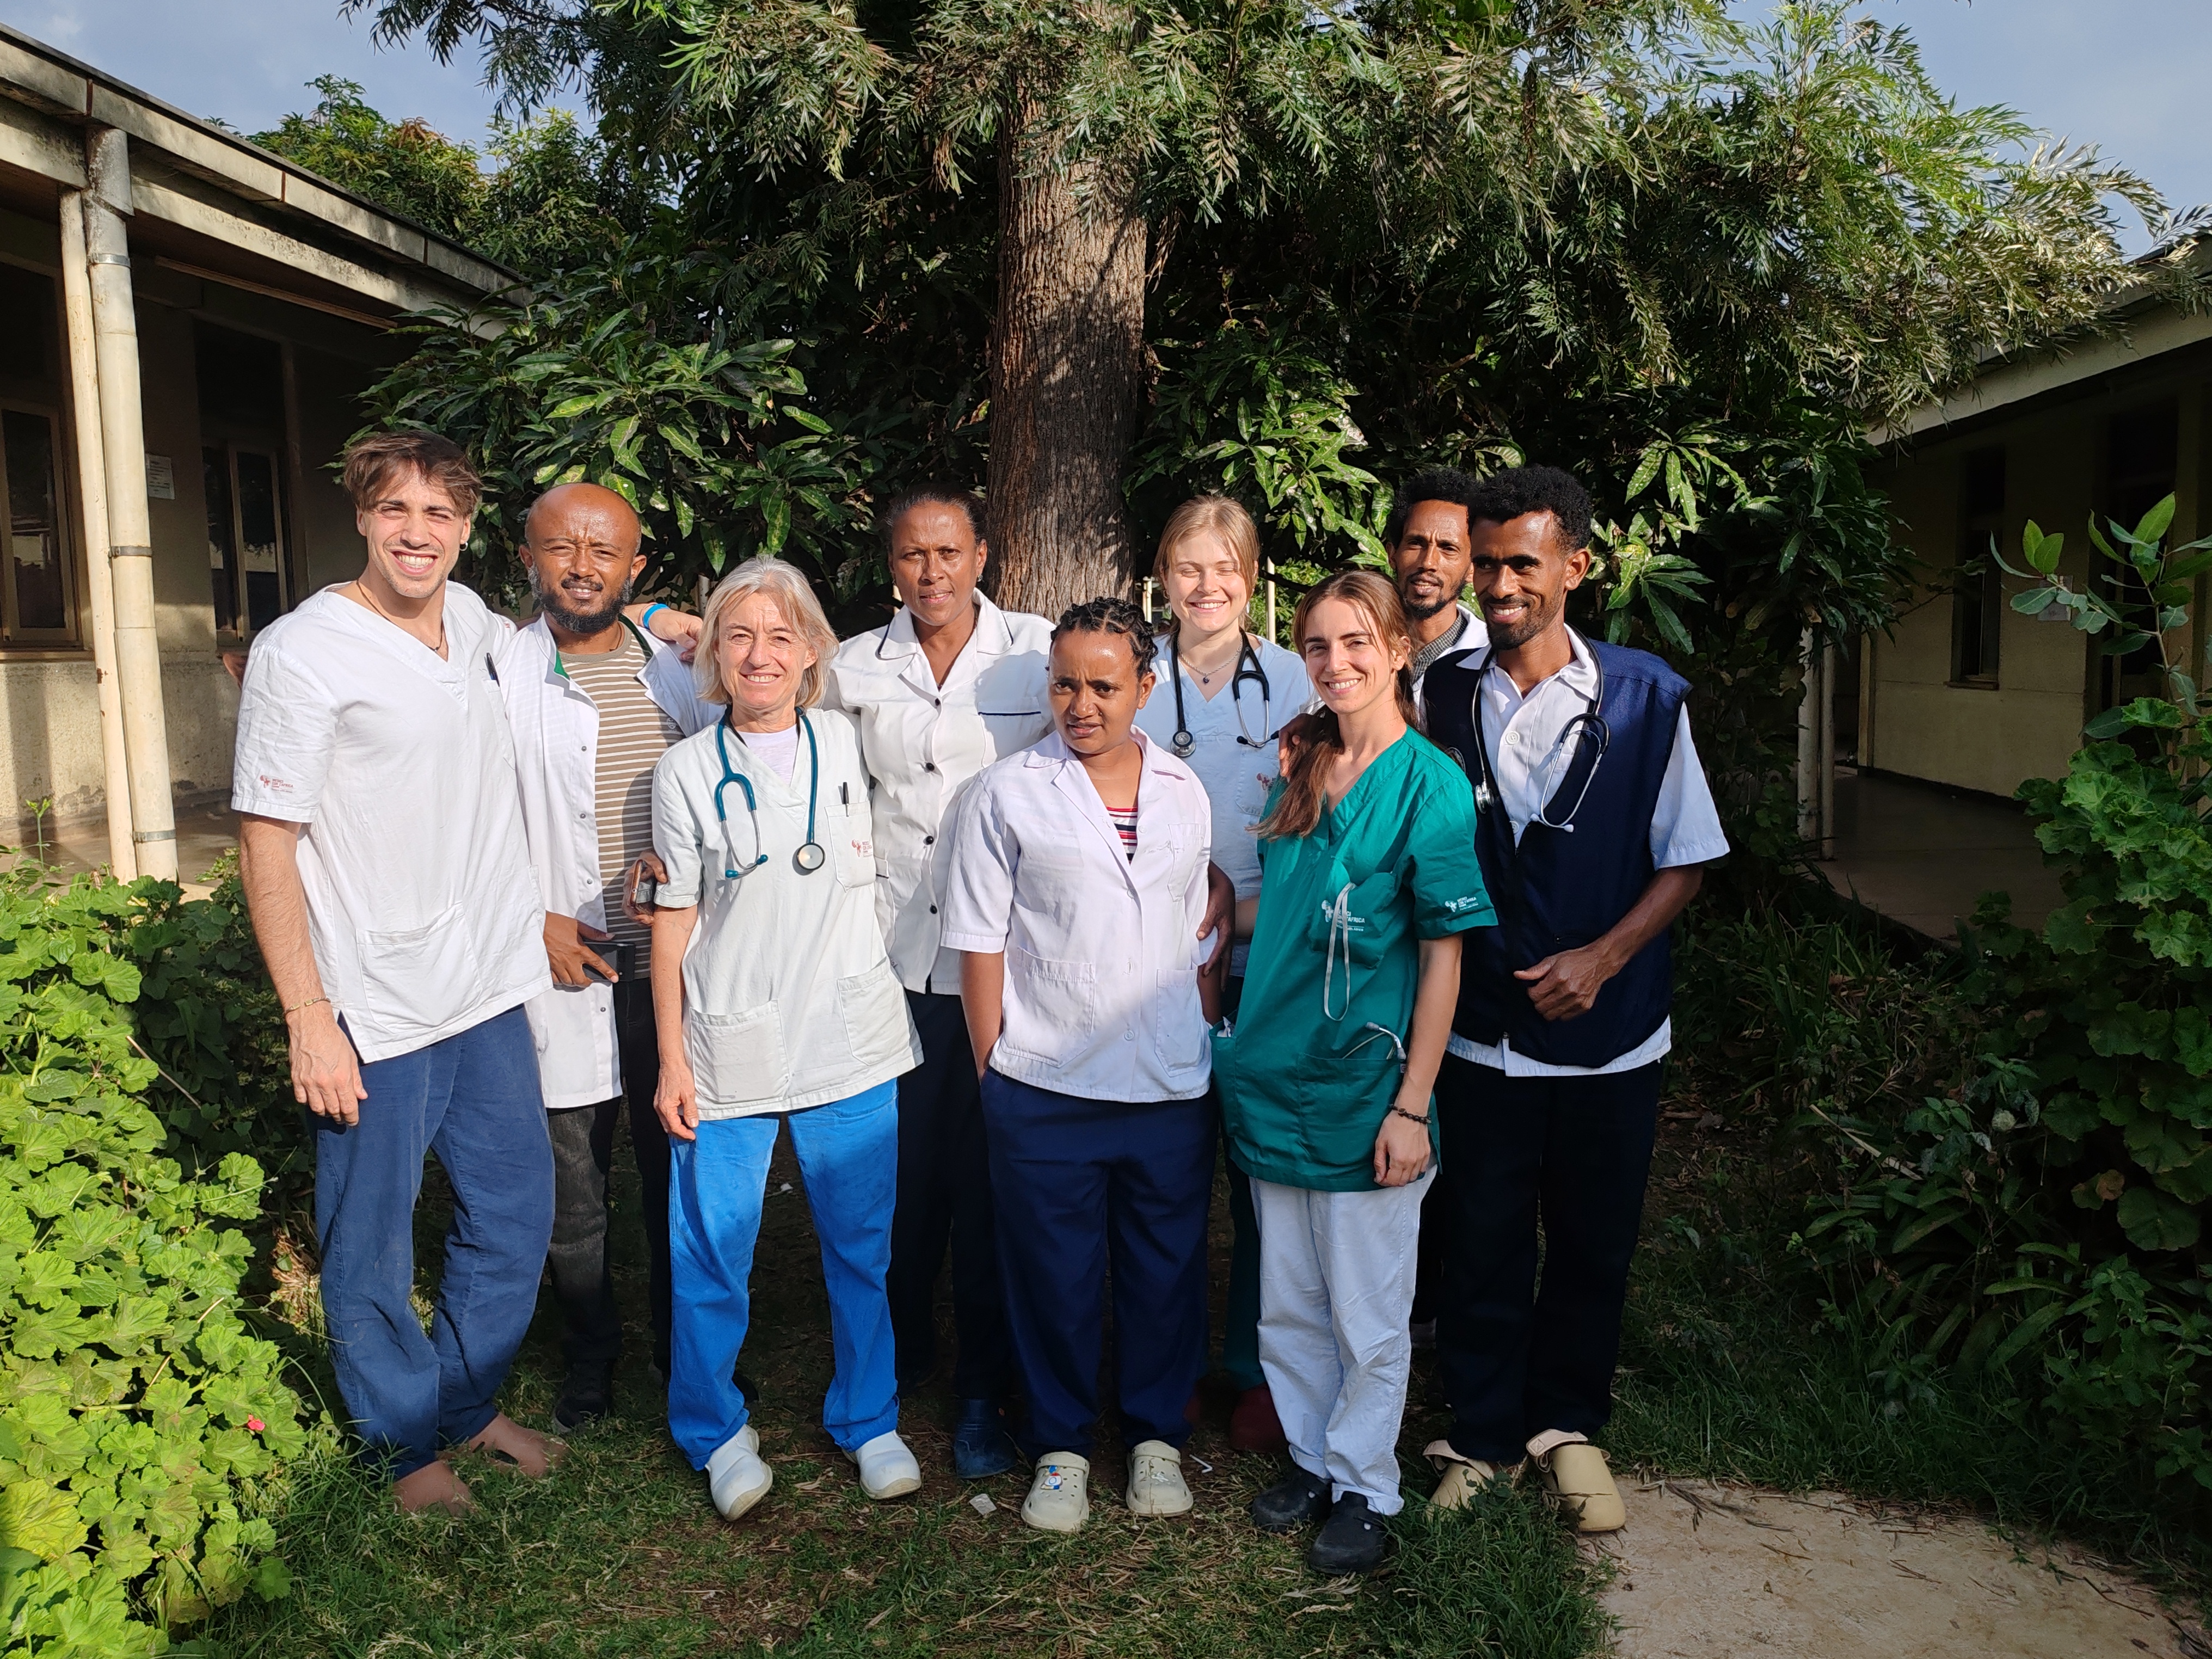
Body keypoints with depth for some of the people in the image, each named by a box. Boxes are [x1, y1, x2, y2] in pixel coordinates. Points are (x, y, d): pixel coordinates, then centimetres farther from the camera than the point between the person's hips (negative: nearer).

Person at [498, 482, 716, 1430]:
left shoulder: (675, 672, 8)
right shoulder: (501, 675, -4)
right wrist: (534, 921, -10)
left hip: (670, 964, 3)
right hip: (565, 965, -3)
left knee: (678, 1168, 13)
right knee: (574, 1183, 9)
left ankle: (685, 1346, 31)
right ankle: (590, 1360, 31)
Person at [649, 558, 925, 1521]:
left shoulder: (847, 745, 3)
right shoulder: (686, 772, -2)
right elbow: (675, 922, 0)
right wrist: (671, 1062, -3)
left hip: (852, 1042, 2)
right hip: (729, 1052, -2)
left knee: (862, 1246, 11)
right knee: (712, 1254, 7)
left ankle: (868, 1420, 30)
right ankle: (714, 1432, 29)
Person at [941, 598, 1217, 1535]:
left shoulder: (1185, 792, 7)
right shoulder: (1006, 796, -3)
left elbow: (1198, 935, 13)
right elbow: (980, 947, -2)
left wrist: (1199, 1043, 10)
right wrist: (995, 1073, -3)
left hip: (1171, 1086, 3)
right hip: (1043, 1090, -2)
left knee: (1166, 1272, 12)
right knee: (1053, 1276, 9)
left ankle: (1157, 1436, 32)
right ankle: (1059, 1448, 28)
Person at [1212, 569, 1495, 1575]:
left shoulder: (1429, 784, -10)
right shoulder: (1302, 774, 8)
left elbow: (1444, 956, -12)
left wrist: (1411, 1105, -15)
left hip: (1366, 1088, -6)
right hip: (1274, 1077, 6)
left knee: (1367, 1318, 8)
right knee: (1288, 1305, 16)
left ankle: (1363, 1486, 26)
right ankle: (1310, 1458, 34)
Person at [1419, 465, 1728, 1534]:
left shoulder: (1645, 696, -5)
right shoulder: (1445, 695, -2)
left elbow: (1684, 861, 0)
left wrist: (1601, 958, -13)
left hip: (1608, 1029, 0)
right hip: (1481, 1026, 0)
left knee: (1594, 1244, 13)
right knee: (1483, 1241, 9)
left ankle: (1566, 1426, 35)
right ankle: (1482, 1435, 29)